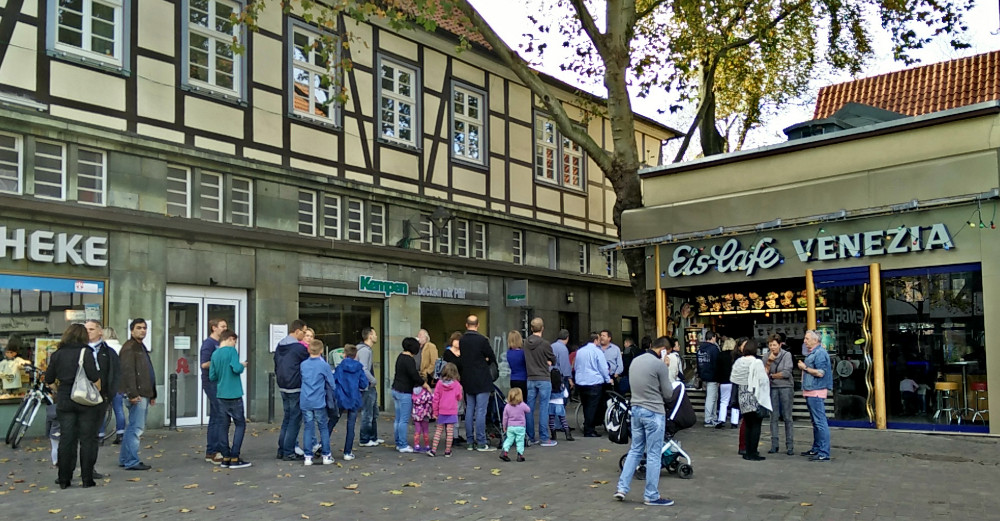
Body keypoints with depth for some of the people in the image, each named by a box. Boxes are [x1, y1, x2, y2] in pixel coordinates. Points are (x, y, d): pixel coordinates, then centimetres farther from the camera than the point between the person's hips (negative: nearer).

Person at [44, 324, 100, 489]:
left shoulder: (57, 354, 3)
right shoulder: (86, 352, -10)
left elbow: (48, 379, 7)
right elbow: (94, 377, -18)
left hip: (64, 401, 4)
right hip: (85, 401, -4)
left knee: (66, 440, 10)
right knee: (87, 440, 3)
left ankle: (64, 479, 13)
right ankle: (87, 478, 5)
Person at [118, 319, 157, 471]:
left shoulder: (141, 348, 22)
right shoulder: (129, 348, -10)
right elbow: (128, 372, -19)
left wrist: (152, 395, 25)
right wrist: (133, 394, -25)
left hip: (144, 394, 10)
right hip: (137, 395, -10)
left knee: (134, 427, 14)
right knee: (136, 427, -8)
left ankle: (125, 459, 22)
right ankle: (132, 462, -4)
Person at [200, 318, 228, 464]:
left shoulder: (219, 343, 16)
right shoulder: (209, 343, -10)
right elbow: (204, 364, -17)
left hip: (219, 383, 9)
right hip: (212, 383, -9)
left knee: (215, 418, 11)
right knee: (222, 416, -9)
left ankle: (211, 452, 17)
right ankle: (221, 451, -6)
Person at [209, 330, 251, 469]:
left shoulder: (215, 354, 8)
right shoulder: (231, 350, -10)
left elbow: (212, 377, 9)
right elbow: (236, 368, -21)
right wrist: (242, 365, -1)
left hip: (221, 395, 6)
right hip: (234, 395, -6)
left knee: (224, 425, 10)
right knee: (240, 424, 2)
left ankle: (225, 457, 12)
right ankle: (234, 458, -2)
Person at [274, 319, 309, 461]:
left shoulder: (279, 346, 10)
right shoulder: (299, 347, -16)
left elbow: (276, 366, 17)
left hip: (283, 388, 8)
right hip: (296, 389, -8)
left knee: (287, 418, 16)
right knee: (295, 420, -1)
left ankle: (281, 450, 19)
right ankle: (288, 452, 0)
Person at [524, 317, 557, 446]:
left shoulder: (526, 343, 3)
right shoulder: (544, 344, -15)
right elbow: (553, 360, -2)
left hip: (530, 379, 5)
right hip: (544, 379, -5)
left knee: (530, 409, 9)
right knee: (543, 409, -1)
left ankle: (531, 438, 16)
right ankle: (544, 438, 2)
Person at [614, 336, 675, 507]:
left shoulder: (635, 361, 8)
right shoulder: (660, 365, -14)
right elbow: (668, 394, -7)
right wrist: (669, 383, 13)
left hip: (636, 409, 7)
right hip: (653, 413, -7)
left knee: (635, 450, 16)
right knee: (653, 455, 2)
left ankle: (622, 488, 12)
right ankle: (651, 496, 9)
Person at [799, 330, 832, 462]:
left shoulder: (820, 353, -13)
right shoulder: (812, 353, 18)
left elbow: (820, 373, -20)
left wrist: (805, 368, -12)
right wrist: (803, 368, 14)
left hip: (816, 393, -11)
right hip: (810, 393, 11)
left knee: (820, 422, -10)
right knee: (815, 422, 16)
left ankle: (824, 453, -10)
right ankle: (816, 449, 25)